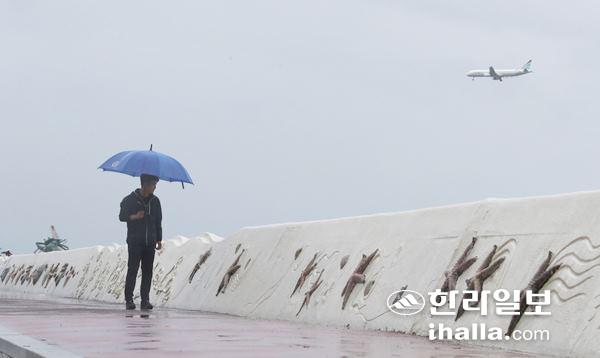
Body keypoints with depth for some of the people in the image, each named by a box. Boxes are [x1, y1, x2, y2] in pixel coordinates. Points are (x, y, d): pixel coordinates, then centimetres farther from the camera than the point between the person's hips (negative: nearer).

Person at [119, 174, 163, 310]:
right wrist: (134, 217, -19)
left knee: (148, 271, 1)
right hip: (135, 242, -4)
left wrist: (159, 240, 14)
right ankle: (129, 300, -1)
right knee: (132, 270, -6)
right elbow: (122, 216, -1)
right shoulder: (130, 200, -1)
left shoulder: (155, 200, 10)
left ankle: (145, 300, 4)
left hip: (150, 243, 4)